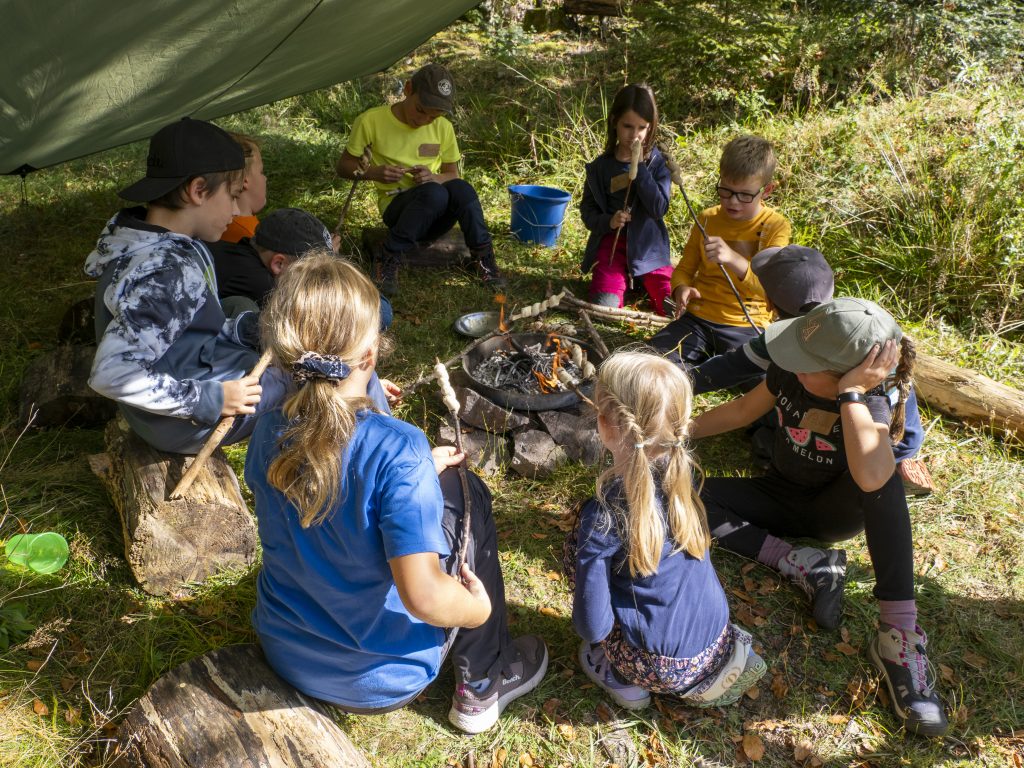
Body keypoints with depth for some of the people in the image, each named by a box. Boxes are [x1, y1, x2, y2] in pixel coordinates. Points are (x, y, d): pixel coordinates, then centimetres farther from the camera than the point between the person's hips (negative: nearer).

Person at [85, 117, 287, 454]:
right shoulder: (166, 273, -31)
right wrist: (209, 400, -28)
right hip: (187, 423, -10)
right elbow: (111, 373, -34)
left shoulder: (156, 243, -2)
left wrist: (244, 328, -4)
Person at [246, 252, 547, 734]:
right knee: (463, 494, 7)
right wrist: (482, 608, -12)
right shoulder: (397, 450, -31)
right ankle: (482, 684, 22)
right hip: (381, 679, -5)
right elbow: (424, 598, -33)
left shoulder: (268, 433, -12)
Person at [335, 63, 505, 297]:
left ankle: (483, 257, -20)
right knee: (434, 193, -37)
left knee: (461, 188, -32)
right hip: (396, 209, -2)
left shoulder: (443, 128, 3)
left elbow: (453, 175, 9)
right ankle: (390, 260, -25)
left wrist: (433, 177, -15)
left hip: (436, 217, 3)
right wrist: (373, 172, -18)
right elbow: (343, 166, 3)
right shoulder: (371, 121, -5)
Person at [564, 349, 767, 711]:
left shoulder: (602, 518, -25)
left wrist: (582, 619, 2)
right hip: (718, 640, 5)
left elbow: (593, 626, -18)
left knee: (577, 545, 3)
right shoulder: (680, 473, -9)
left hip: (664, 667, -5)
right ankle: (714, 668, 15)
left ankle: (623, 679, 7)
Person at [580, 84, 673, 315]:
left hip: (648, 246, 0)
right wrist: (608, 221, -16)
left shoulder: (658, 162, -3)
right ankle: (624, 278, 11)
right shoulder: (601, 166, -1)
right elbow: (588, 210, 5)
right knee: (605, 308, -21)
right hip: (612, 244, 0)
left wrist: (639, 166, -19)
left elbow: (660, 208, -15)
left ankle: (639, 280, 15)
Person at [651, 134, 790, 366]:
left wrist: (732, 258, -36)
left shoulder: (775, 226, -4)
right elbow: (685, 267, 12)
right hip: (698, 318, 3)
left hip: (745, 325, -3)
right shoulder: (708, 219, 7)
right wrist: (681, 289, -14)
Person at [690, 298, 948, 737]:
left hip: (836, 513, -4)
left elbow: (871, 477, -50)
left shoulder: (870, 403, -27)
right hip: (781, 499, 4)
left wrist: (850, 392, -43)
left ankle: (899, 636, -36)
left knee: (882, 480, -39)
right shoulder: (789, 372, -15)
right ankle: (807, 567, -19)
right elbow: (744, 410, 6)